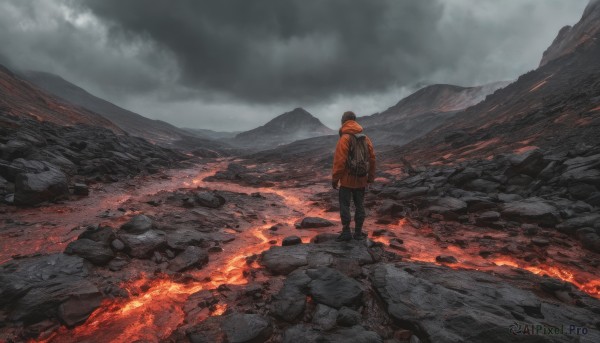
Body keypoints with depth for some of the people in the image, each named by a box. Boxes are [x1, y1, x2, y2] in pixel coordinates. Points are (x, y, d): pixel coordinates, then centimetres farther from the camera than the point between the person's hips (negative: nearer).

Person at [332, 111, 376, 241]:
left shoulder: (344, 139, -13)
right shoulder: (365, 138, 5)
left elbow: (339, 161, -17)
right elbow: (372, 159, 8)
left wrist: (335, 179, -9)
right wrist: (371, 177, 16)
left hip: (347, 179, -5)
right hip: (361, 180, 5)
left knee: (344, 205, 4)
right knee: (359, 205, 12)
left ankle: (346, 232, 5)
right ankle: (358, 232, 18)